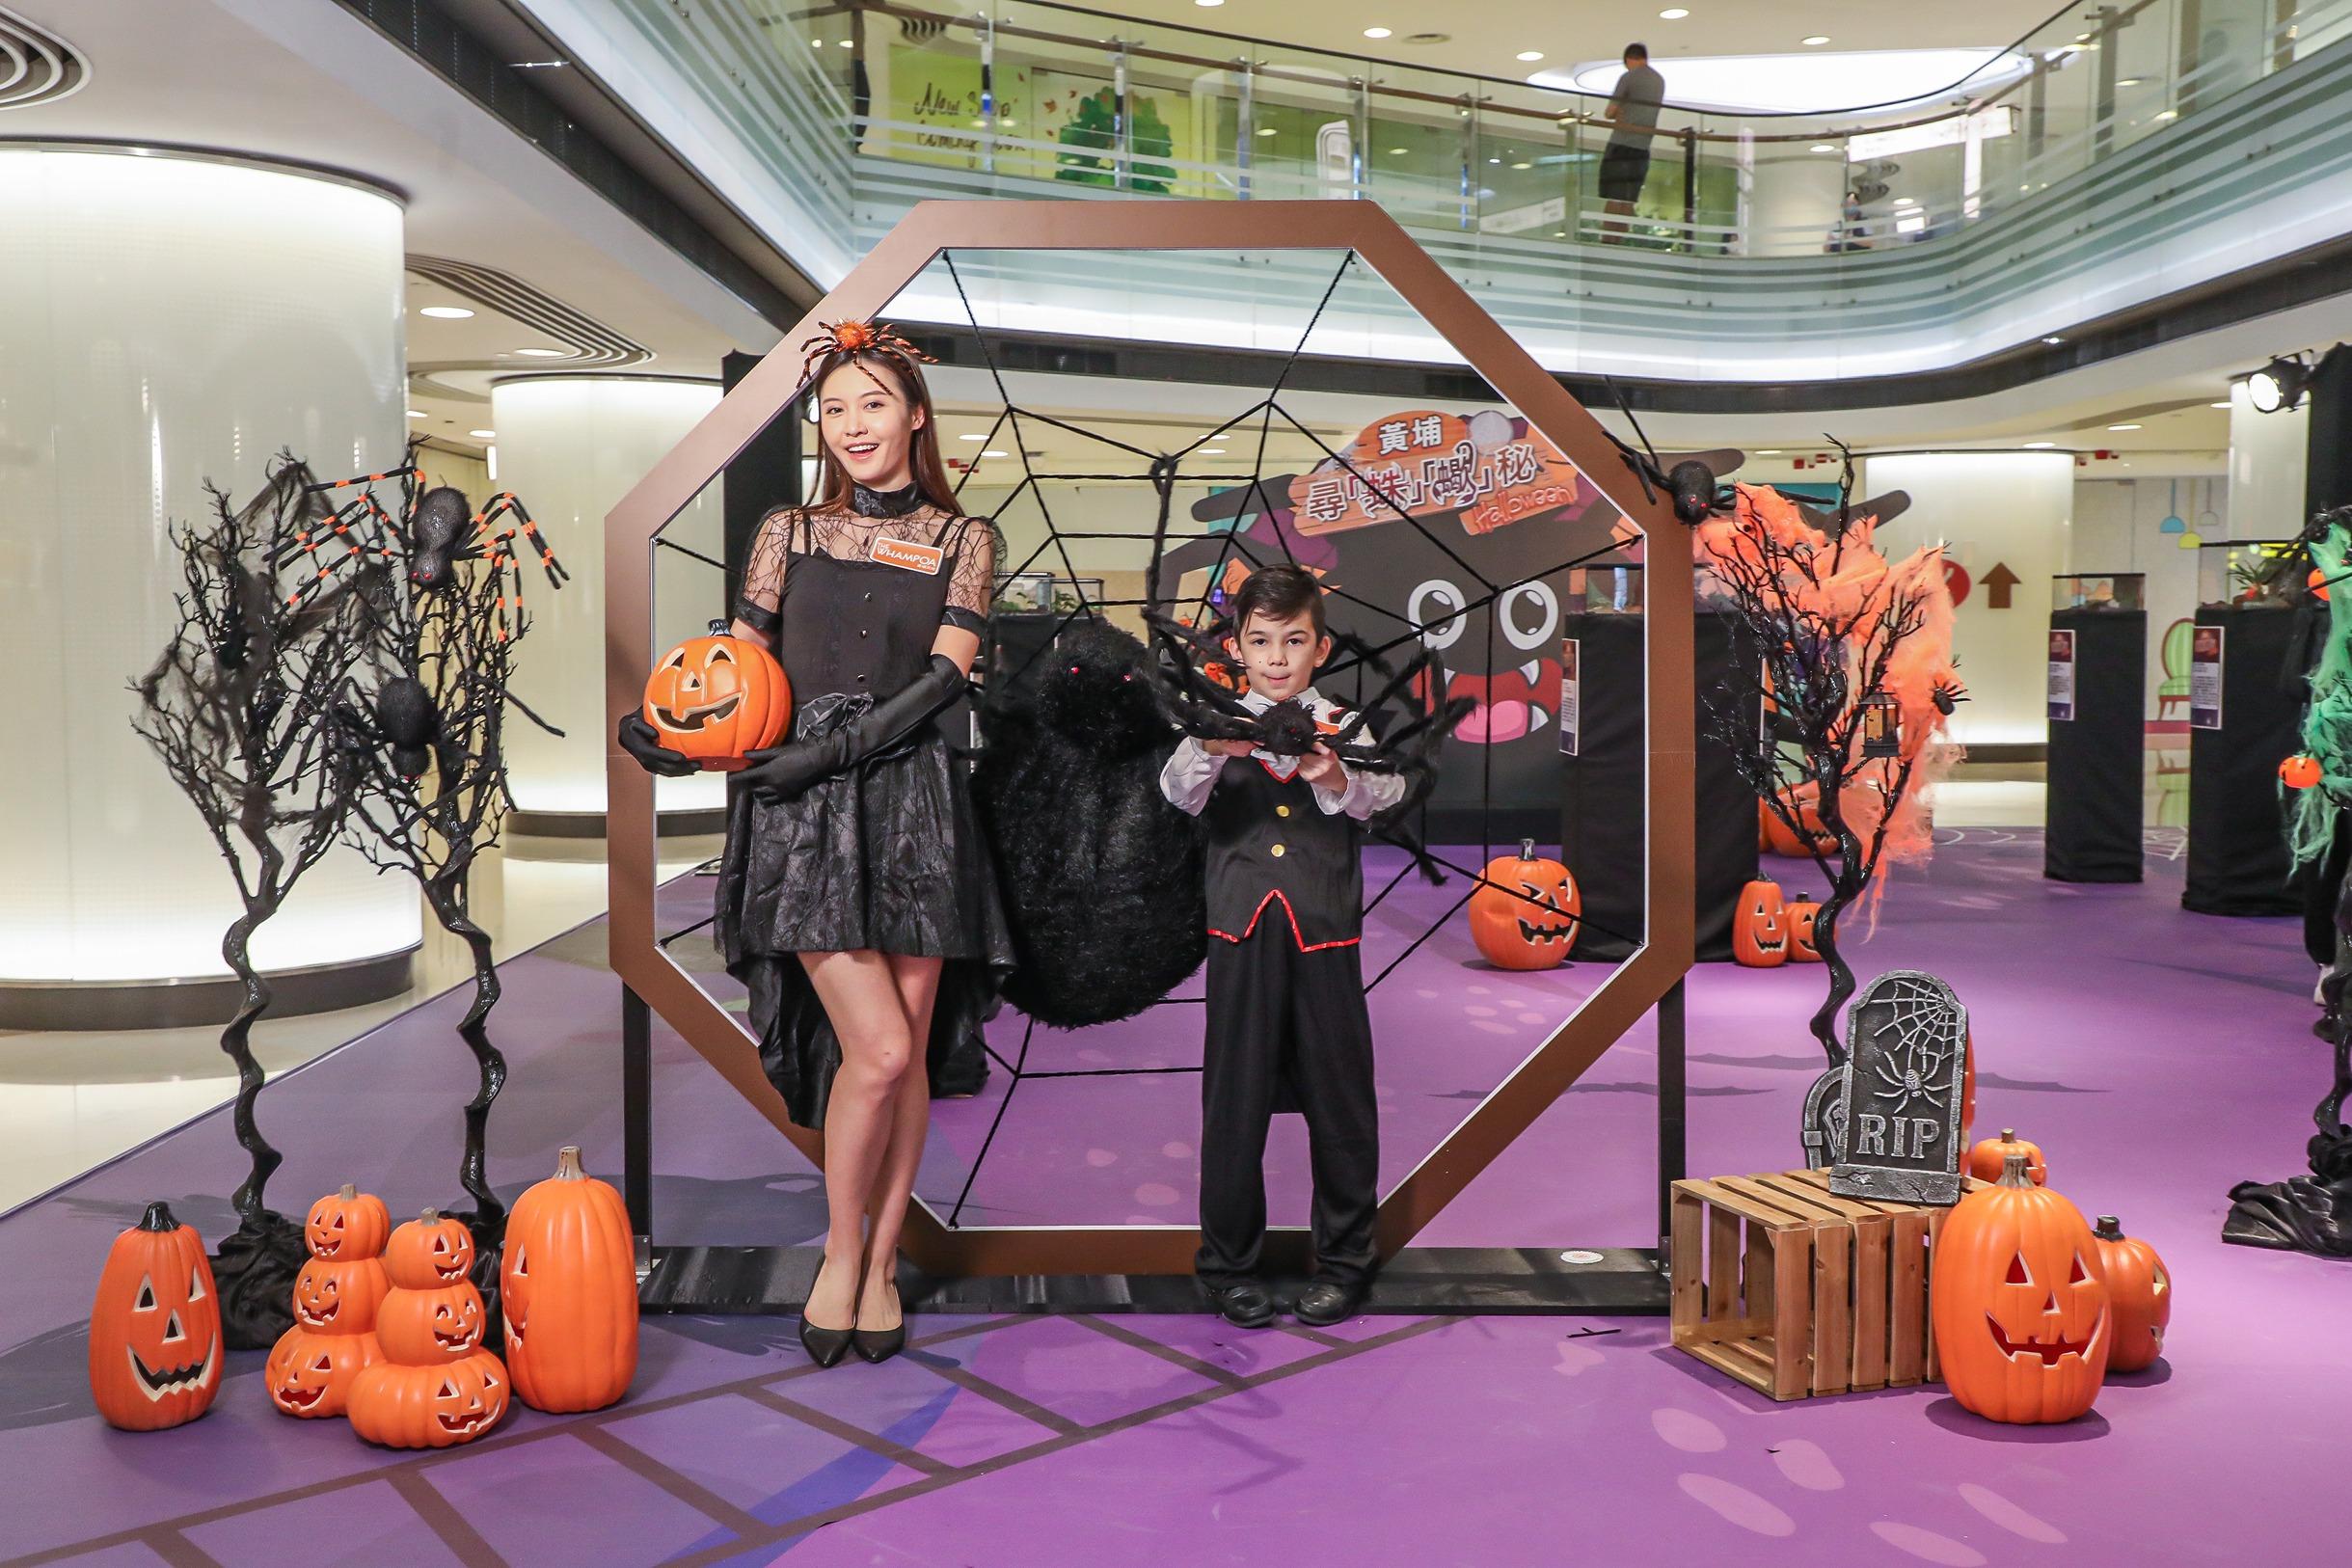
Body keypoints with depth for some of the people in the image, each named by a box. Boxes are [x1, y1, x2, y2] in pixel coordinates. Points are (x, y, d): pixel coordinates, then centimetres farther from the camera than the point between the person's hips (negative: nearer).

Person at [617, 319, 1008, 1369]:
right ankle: (841, 1255, 10)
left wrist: (834, 748, -15)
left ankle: (883, 1263, 19)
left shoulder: (963, 541, 9)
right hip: (804, 811, -1)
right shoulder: (789, 532, 11)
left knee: (908, 1052, 4)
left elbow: (946, 675, -3)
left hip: (911, 799, 1)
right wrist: (669, 731, -9)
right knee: (878, 1047, -11)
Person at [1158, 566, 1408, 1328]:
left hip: (1325, 932, 0)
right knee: (1235, 1094, 5)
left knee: (1338, 1092, 6)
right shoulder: (1220, 729, 5)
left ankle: (1343, 1258, 21)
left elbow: (1384, 792, -10)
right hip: (1242, 932, 0)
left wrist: (1336, 779, -33)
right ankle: (1228, 1259, 19)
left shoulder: (1342, 729, 6)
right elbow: (1179, 792, -11)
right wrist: (1211, 750, -33)